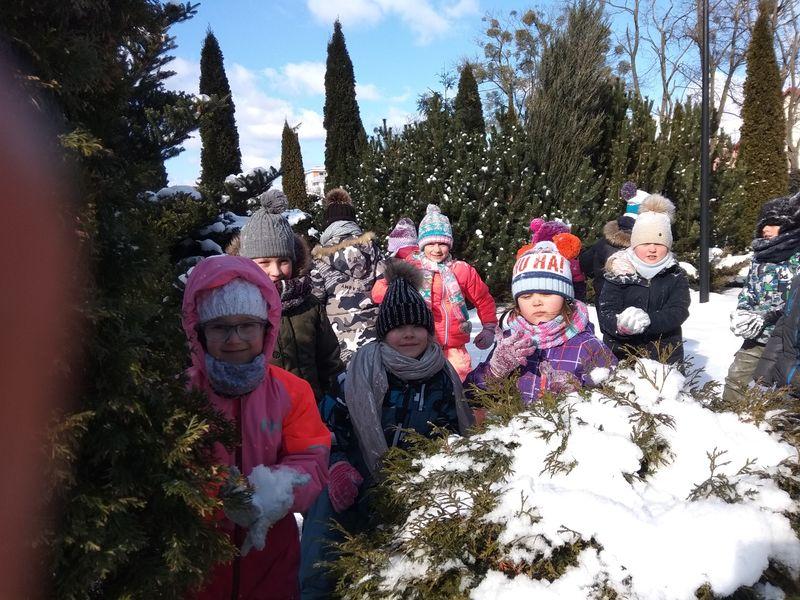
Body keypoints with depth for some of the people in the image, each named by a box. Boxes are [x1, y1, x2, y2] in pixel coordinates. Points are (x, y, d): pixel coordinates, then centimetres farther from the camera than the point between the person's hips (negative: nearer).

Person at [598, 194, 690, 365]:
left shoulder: (676, 277, 3)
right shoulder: (619, 273, -2)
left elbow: (678, 312, -10)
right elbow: (605, 312, -9)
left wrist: (646, 321, -29)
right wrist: (621, 323, -33)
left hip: (665, 358, 1)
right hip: (620, 356, -1)